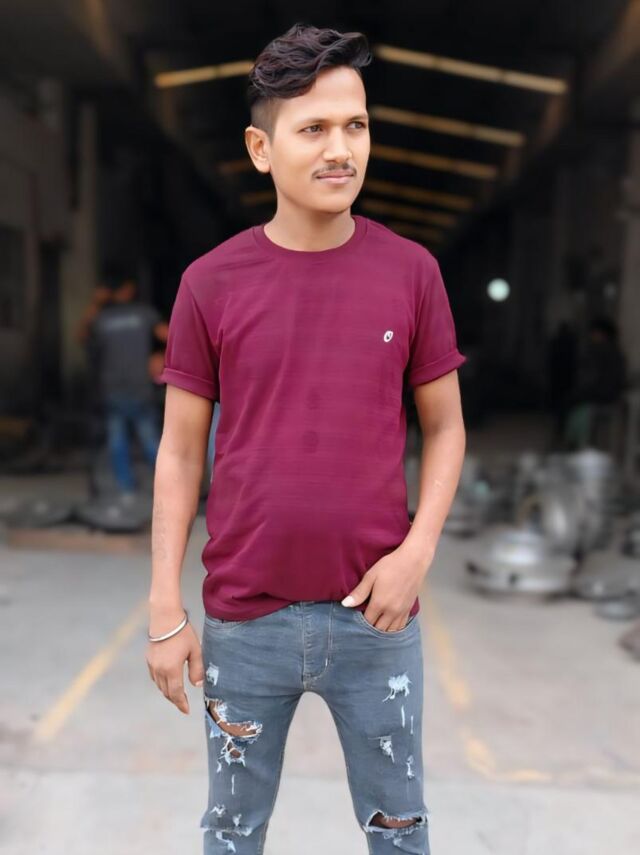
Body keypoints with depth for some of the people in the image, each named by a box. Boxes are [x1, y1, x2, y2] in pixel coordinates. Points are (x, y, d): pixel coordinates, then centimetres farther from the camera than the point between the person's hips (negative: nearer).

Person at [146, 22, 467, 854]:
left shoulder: (412, 271, -4)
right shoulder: (210, 282, -5)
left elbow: (445, 427, 4)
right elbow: (180, 450, -1)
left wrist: (418, 549, -11)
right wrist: (165, 608, -3)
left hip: (377, 614, 1)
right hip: (244, 616, 0)